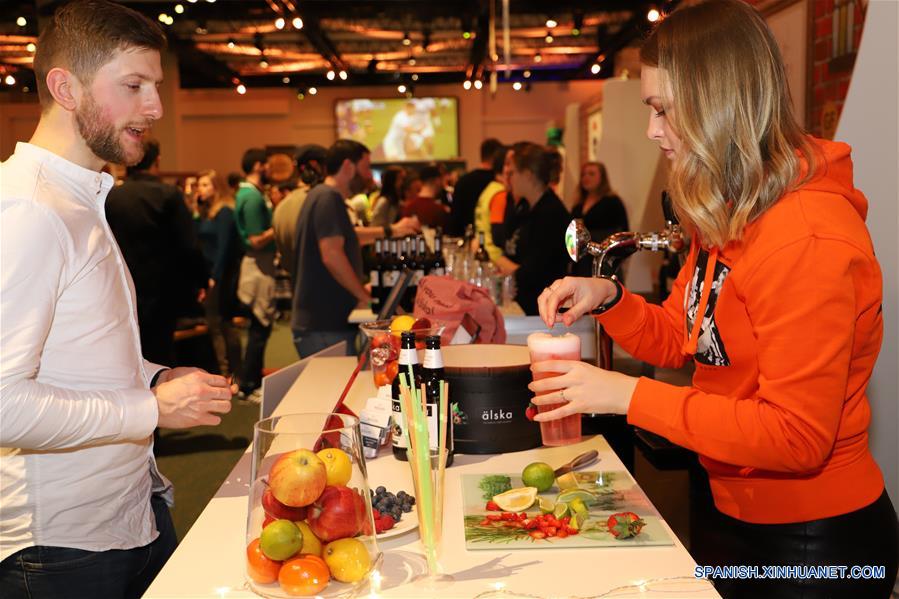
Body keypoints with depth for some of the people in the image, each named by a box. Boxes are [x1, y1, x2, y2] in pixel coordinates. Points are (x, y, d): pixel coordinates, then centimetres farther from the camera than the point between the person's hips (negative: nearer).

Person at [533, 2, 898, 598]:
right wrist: (606, 297, -8)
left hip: (817, 546, -8)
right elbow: (681, 340, 10)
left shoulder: (806, 236, -26)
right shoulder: (728, 217, 4)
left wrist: (629, 394, -28)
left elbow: (797, 436, -28)